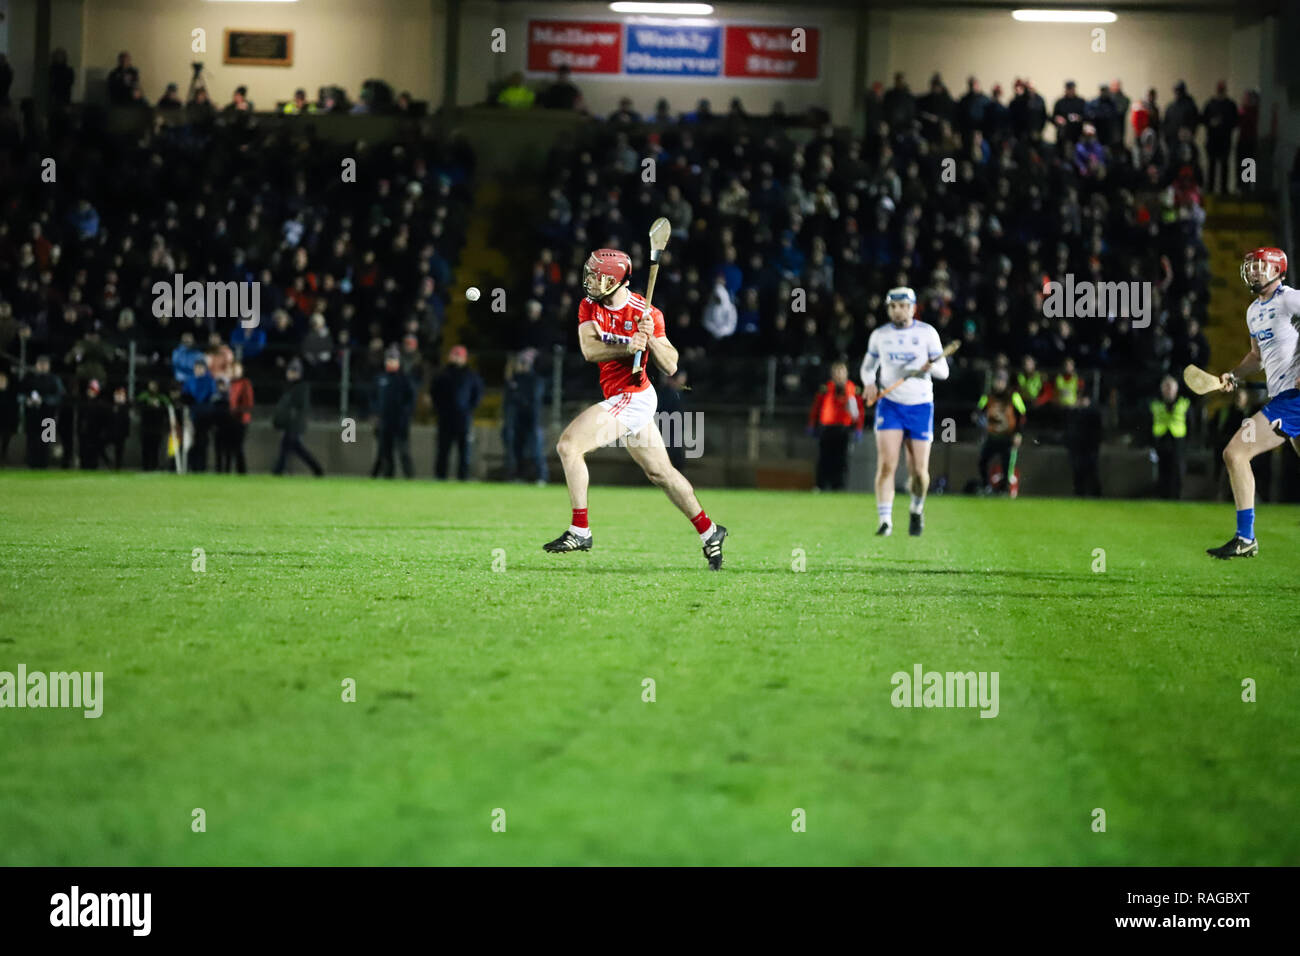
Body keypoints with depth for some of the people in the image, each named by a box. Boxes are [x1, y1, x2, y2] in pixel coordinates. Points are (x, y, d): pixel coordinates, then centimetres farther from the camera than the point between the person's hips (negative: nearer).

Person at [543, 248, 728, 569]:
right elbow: (589, 350, -13)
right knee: (660, 472, 16)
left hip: (633, 397, -8)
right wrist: (628, 347, -28)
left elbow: (670, 367, -12)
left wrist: (651, 339, -28)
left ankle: (580, 531, -14)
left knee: (568, 445, -17)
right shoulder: (589, 307, 4)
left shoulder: (646, 313, -13)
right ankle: (709, 532, 28)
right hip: (620, 399, 8)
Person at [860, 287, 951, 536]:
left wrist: (931, 367, -24)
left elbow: (944, 372, -1)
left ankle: (916, 510, 30)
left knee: (919, 471, 1)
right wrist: (869, 383, -3)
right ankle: (885, 521, -14)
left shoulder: (927, 333, -1)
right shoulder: (879, 335, 5)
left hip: (920, 406, -1)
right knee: (886, 464, -16)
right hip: (889, 405, 1)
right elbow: (868, 365, 19)